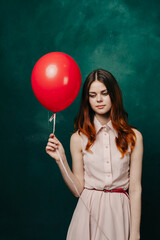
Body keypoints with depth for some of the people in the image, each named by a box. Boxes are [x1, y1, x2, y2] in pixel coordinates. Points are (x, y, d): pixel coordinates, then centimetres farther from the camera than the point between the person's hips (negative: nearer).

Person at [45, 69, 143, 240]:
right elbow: (78, 189, 0)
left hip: (119, 212, 0)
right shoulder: (79, 138, 0)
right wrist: (61, 160, -12)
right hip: (88, 213, 0)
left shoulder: (133, 137, -1)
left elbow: (135, 189, -3)